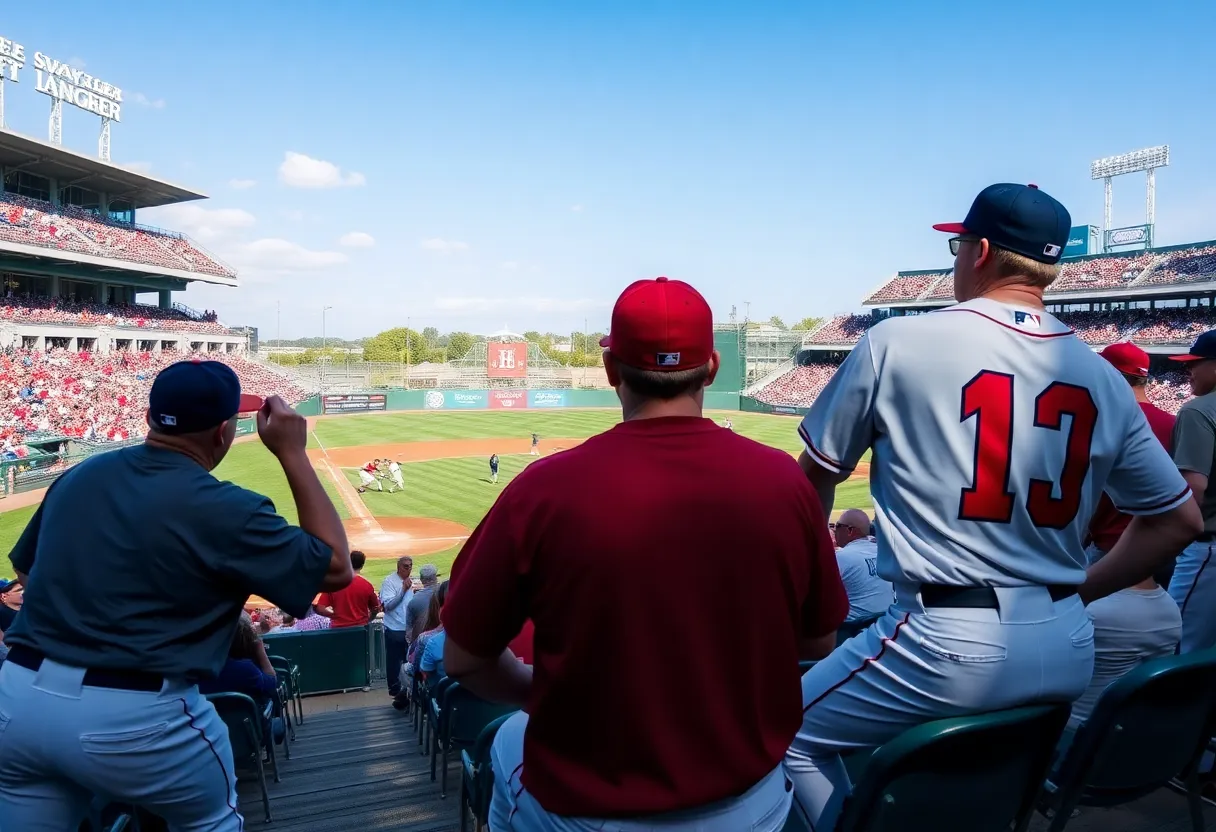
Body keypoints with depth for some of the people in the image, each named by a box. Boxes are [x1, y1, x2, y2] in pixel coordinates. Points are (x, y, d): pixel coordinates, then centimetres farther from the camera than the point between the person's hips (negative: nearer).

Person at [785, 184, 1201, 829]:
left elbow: (816, 475, 2)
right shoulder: (1102, 377, 5)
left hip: (947, 645, -6)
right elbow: (1178, 519, 13)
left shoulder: (895, 341, -8)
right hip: (1068, 653, 7)